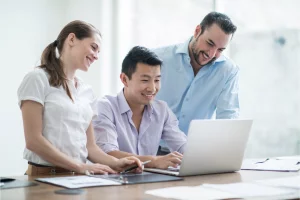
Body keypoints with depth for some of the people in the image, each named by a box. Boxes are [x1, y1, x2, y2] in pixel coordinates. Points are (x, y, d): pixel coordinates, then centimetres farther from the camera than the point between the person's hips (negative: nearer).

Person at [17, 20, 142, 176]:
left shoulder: (87, 91, 15)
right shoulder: (38, 79, -3)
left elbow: (89, 146, 13)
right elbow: (33, 140, -10)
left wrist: (115, 163, -5)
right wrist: (80, 167, -15)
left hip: (78, 178, 6)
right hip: (45, 175, -6)